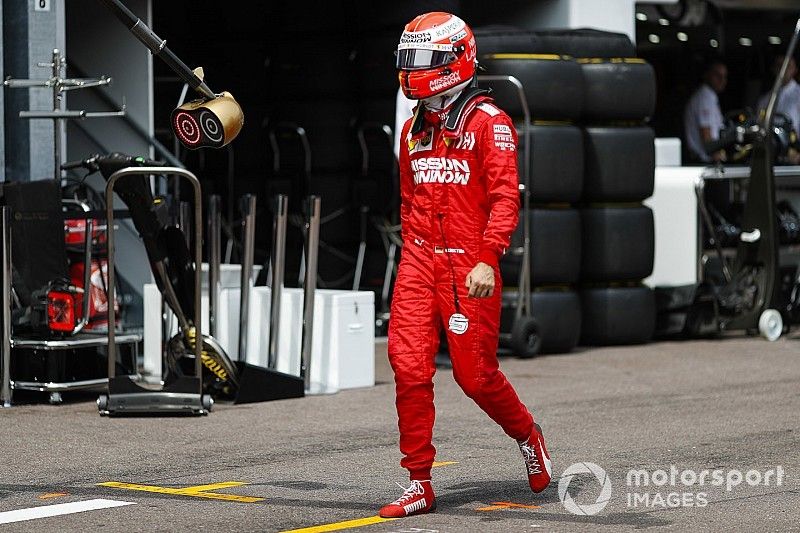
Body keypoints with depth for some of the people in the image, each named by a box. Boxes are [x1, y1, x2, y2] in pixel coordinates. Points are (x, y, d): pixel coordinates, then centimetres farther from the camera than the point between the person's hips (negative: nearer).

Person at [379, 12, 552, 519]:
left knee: (476, 375, -2)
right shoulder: (414, 129, 16)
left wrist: (488, 260, -22)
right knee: (409, 367, -6)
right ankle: (420, 484, 1)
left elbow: (505, 197, -13)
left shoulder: (488, 122, -5)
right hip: (419, 264, 6)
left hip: (469, 266, -5)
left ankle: (527, 433, 29)